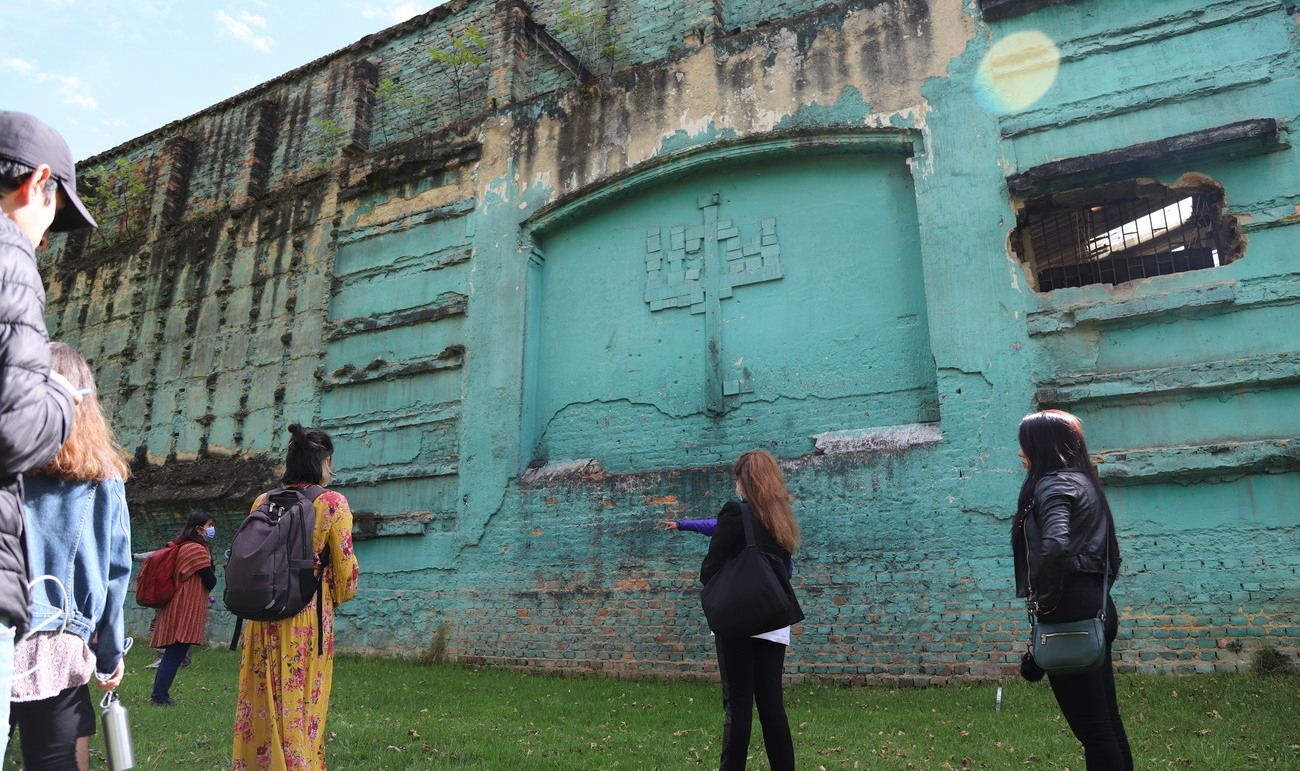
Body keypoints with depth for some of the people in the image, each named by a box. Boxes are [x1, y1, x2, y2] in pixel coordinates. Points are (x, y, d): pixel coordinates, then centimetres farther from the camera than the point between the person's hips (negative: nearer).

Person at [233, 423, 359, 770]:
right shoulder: (333, 503, -10)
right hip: (308, 620, -4)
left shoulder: (262, 502, 4)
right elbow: (345, 572, -8)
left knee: (261, 704, 15)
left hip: (262, 620, 5)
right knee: (303, 707, 6)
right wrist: (337, 597, 12)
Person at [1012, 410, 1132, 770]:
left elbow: (1054, 545, -29)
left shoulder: (1052, 483, -12)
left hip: (1070, 609, -10)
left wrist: (1044, 600, -18)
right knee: (1107, 718, 17)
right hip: (1095, 604, 10)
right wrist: (1099, 592, 20)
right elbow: (1110, 553, 23)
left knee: (1091, 725, -1)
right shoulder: (1083, 482, 17)